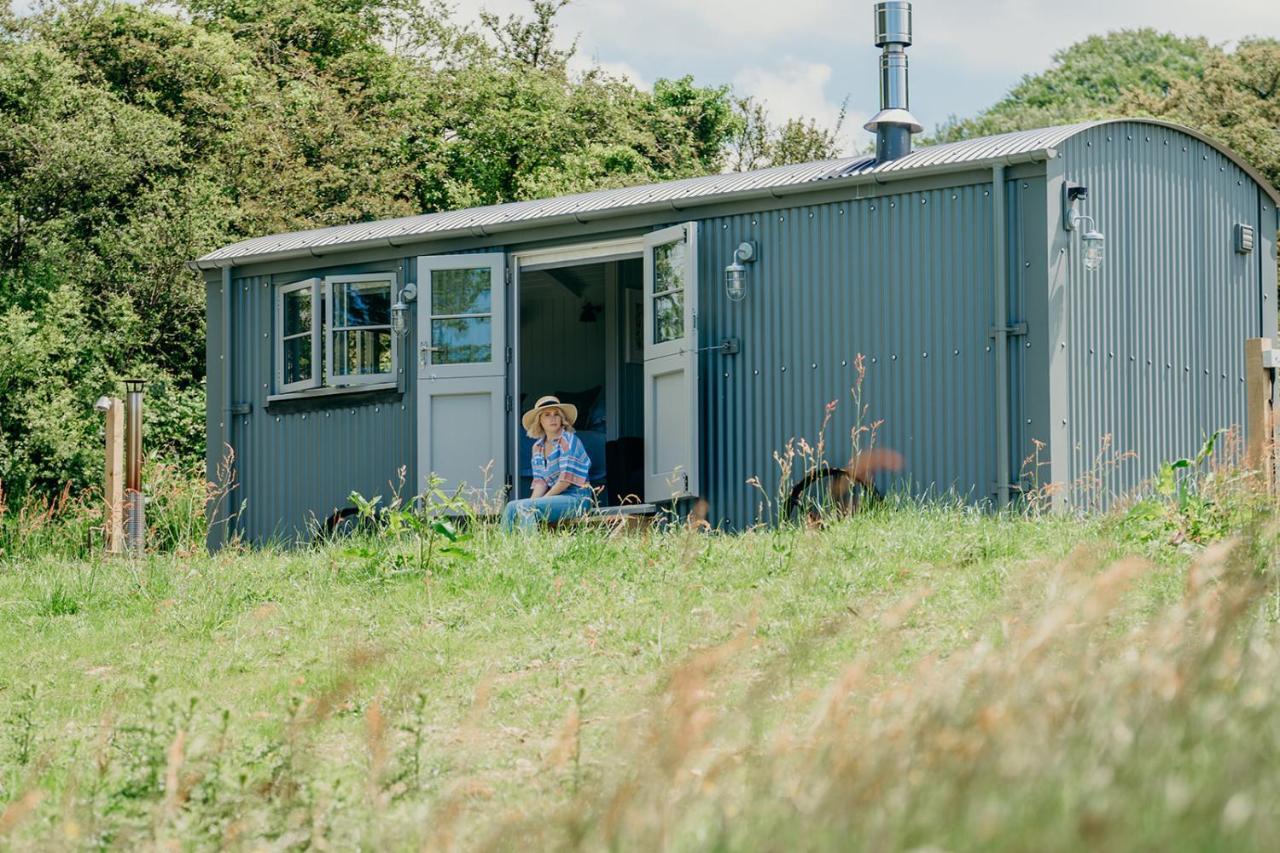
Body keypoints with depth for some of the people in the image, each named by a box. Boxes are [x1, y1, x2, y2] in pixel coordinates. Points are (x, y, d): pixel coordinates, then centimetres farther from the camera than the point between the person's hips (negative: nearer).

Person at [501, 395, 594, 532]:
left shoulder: (569, 440, -7)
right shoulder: (538, 447, 15)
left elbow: (567, 479, -13)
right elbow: (540, 481, 9)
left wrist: (543, 499, -11)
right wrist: (532, 501, -10)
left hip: (575, 498, -7)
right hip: (556, 497, 7)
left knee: (524, 507, -24)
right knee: (512, 507, -11)